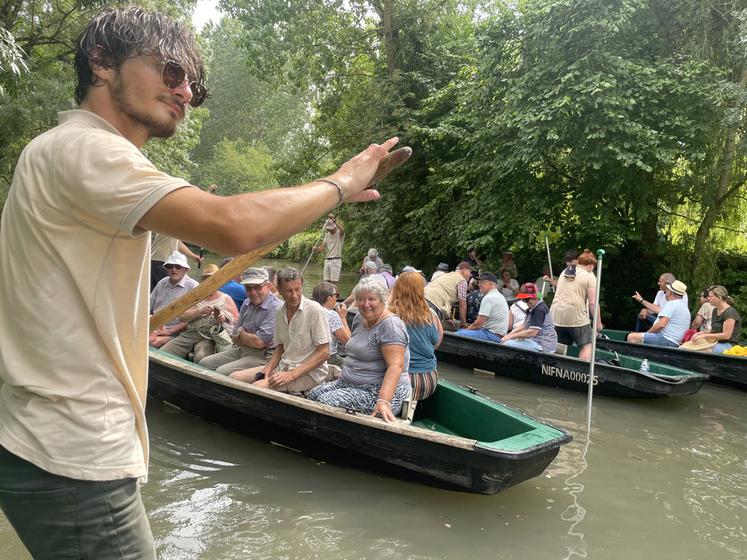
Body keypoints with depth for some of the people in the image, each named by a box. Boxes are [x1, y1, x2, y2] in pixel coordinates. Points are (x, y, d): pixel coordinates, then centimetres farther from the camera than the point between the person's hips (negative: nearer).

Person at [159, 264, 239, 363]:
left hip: (209, 338, -3)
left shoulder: (225, 299, 15)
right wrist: (201, 311, -8)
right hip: (189, 333, 3)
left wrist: (225, 319, -9)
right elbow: (181, 317, 7)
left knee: (201, 357, -37)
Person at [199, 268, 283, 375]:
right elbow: (235, 339, 12)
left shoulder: (276, 308, -18)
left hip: (261, 355, -9)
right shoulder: (247, 304, 9)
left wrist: (241, 333, -2)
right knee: (204, 363, 3)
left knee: (222, 372, -23)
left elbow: (259, 342, -21)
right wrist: (250, 339, -9)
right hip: (239, 350, 9)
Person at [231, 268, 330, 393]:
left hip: (310, 372, -7)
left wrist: (292, 375, -21)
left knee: (258, 386, -28)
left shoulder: (315, 310, -14)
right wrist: (268, 369, -1)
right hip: (284, 366, 7)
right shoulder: (280, 313, 9)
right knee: (234, 377, -4)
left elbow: (324, 352, -16)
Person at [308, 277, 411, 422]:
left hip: (380, 391, -9)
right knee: (314, 394, -6)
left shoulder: (390, 324, -17)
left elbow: (395, 366, -26)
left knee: (326, 401, -24)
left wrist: (384, 402, -37)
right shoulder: (360, 318, 11)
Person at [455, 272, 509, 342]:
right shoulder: (499, 295, 17)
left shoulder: (488, 298, -15)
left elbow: (478, 324, -17)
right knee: (460, 330, 16)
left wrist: (467, 329, 0)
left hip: (493, 335, -11)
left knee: (458, 334, -23)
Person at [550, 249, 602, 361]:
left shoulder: (564, 273, 17)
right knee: (587, 345, 6)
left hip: (556, 315, 6)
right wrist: (598, 323, 1)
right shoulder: (590, 277, -2)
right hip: (576, 316, -5)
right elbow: (592, 303, -7)